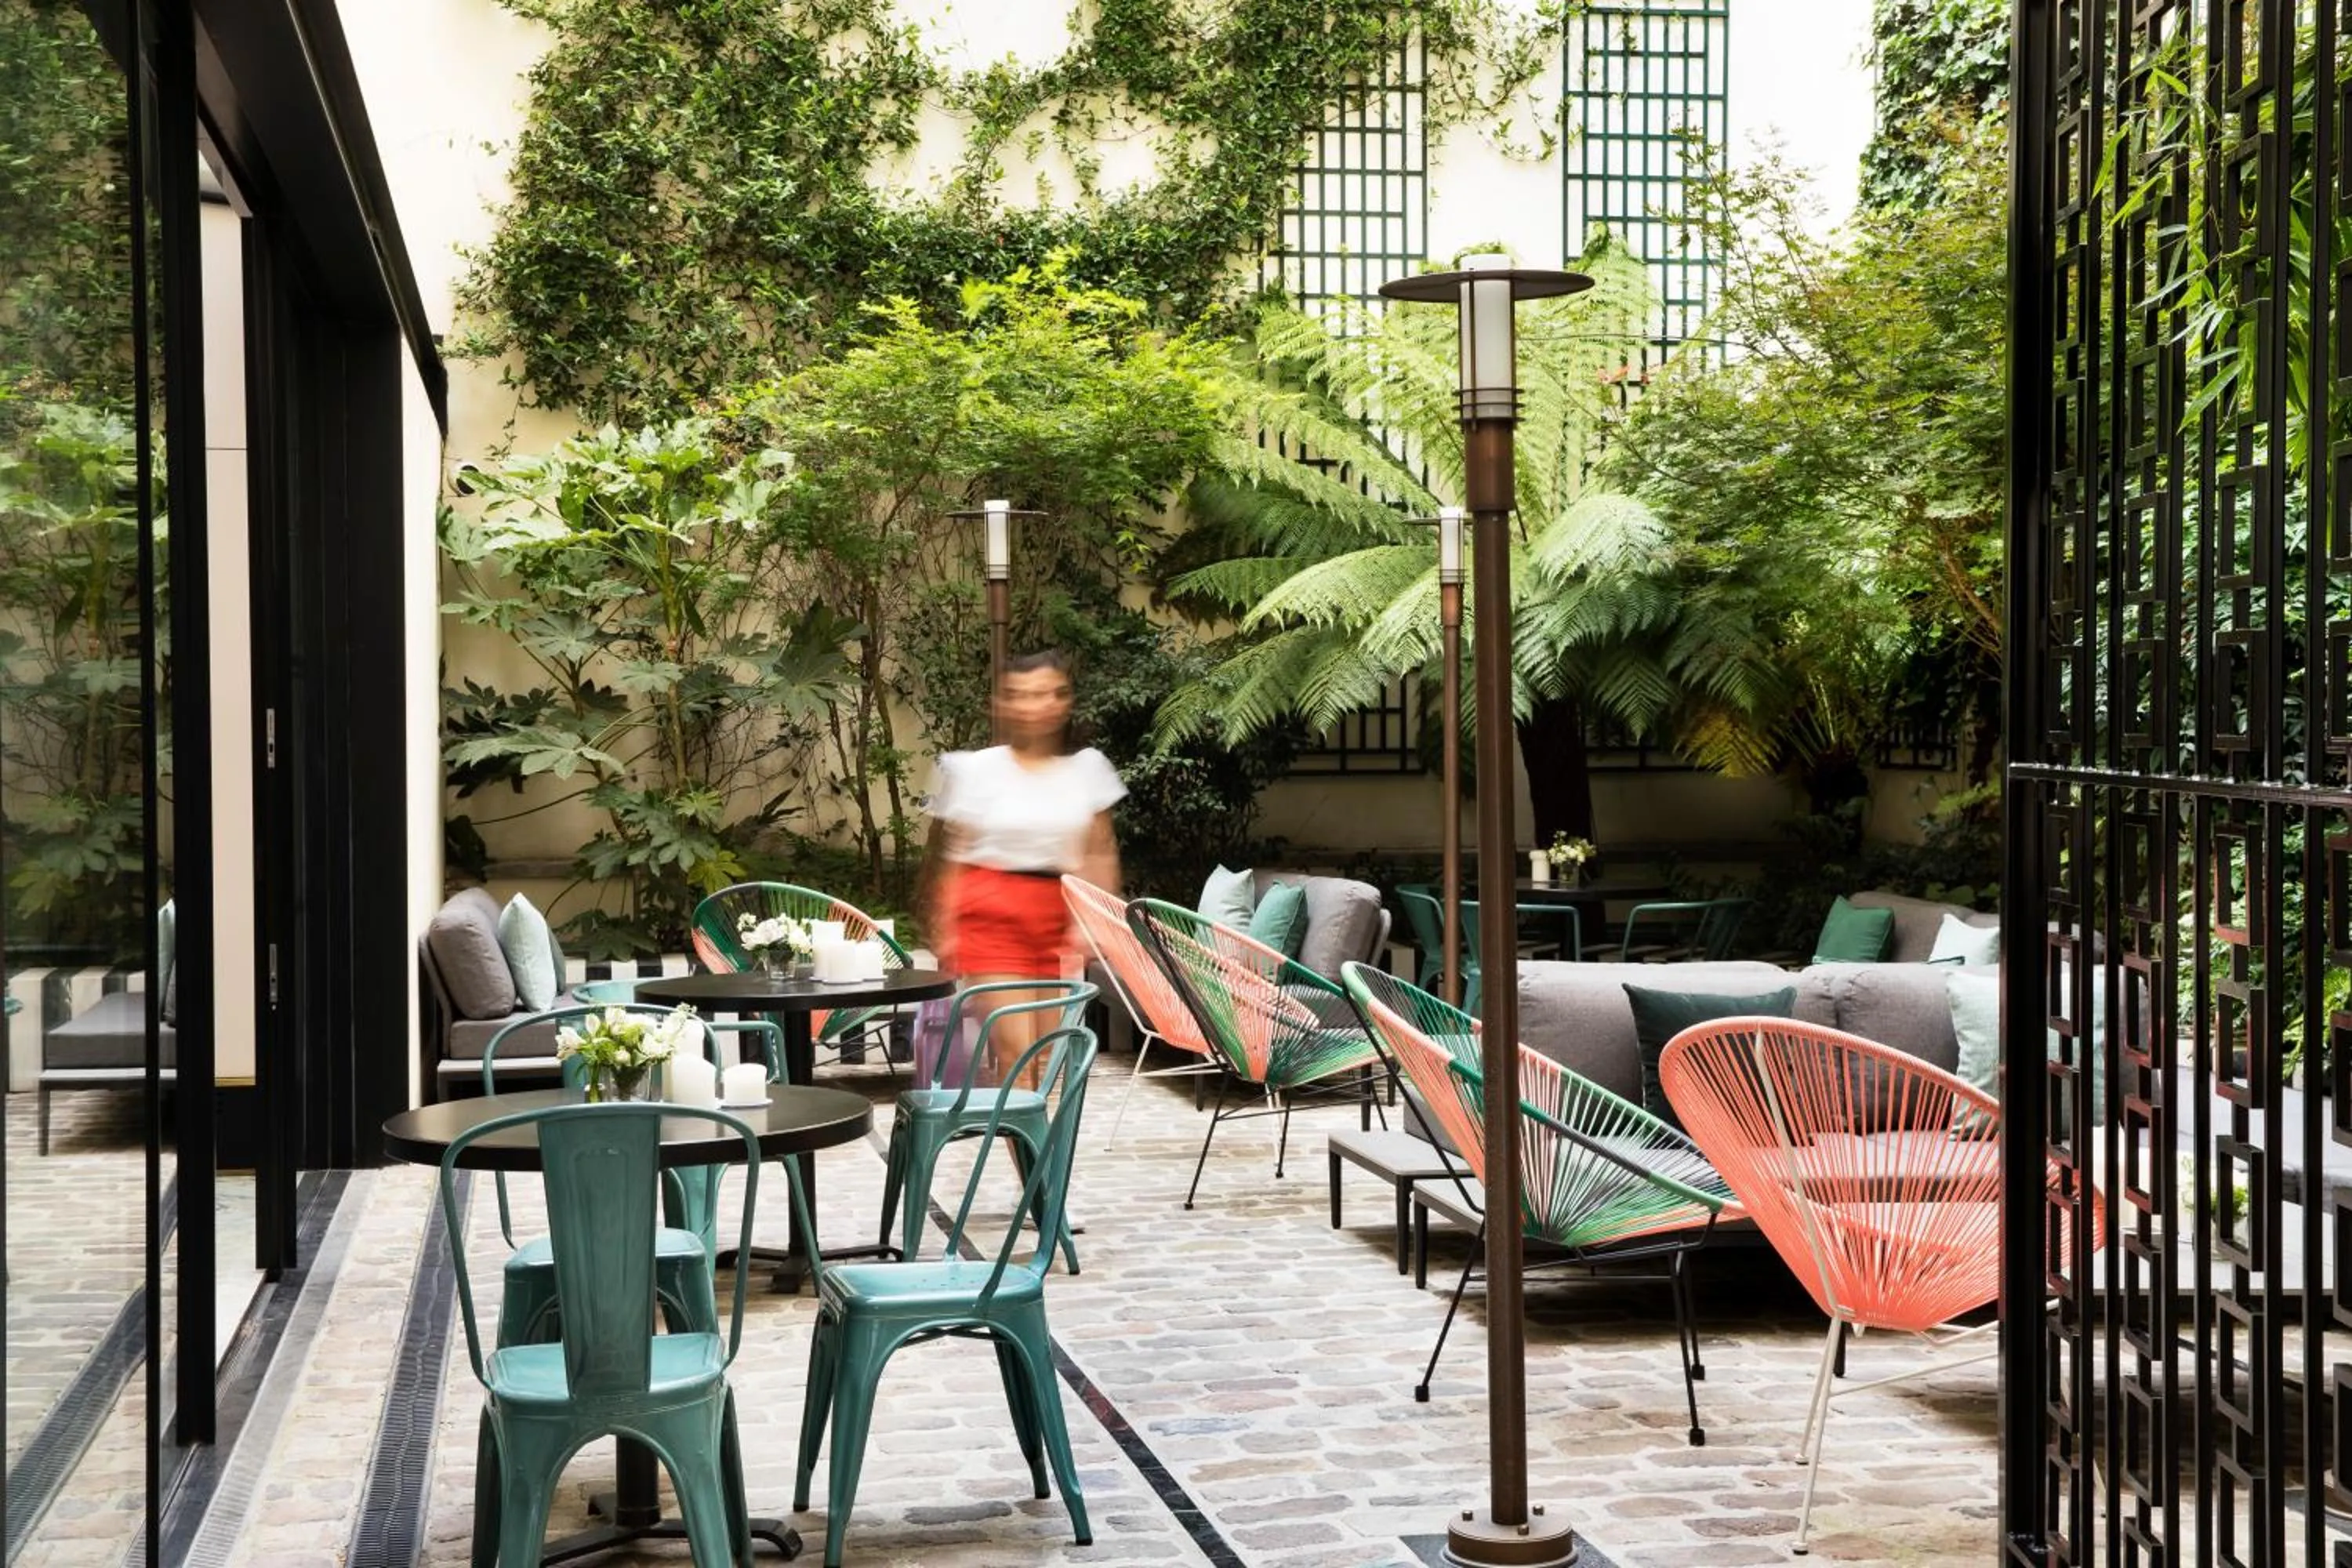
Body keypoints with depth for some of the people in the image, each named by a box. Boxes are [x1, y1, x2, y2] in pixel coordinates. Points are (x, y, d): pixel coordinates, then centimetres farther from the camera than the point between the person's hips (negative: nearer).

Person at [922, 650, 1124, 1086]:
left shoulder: (1088, 768, 10)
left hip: (1062, 918, 3)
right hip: (994, 918, -3)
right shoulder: (974, 770, 2)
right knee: (1016, 1048, -11)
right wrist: (944, 930, -4)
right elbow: (951, 857, 2)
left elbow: (1101, 851, 9)